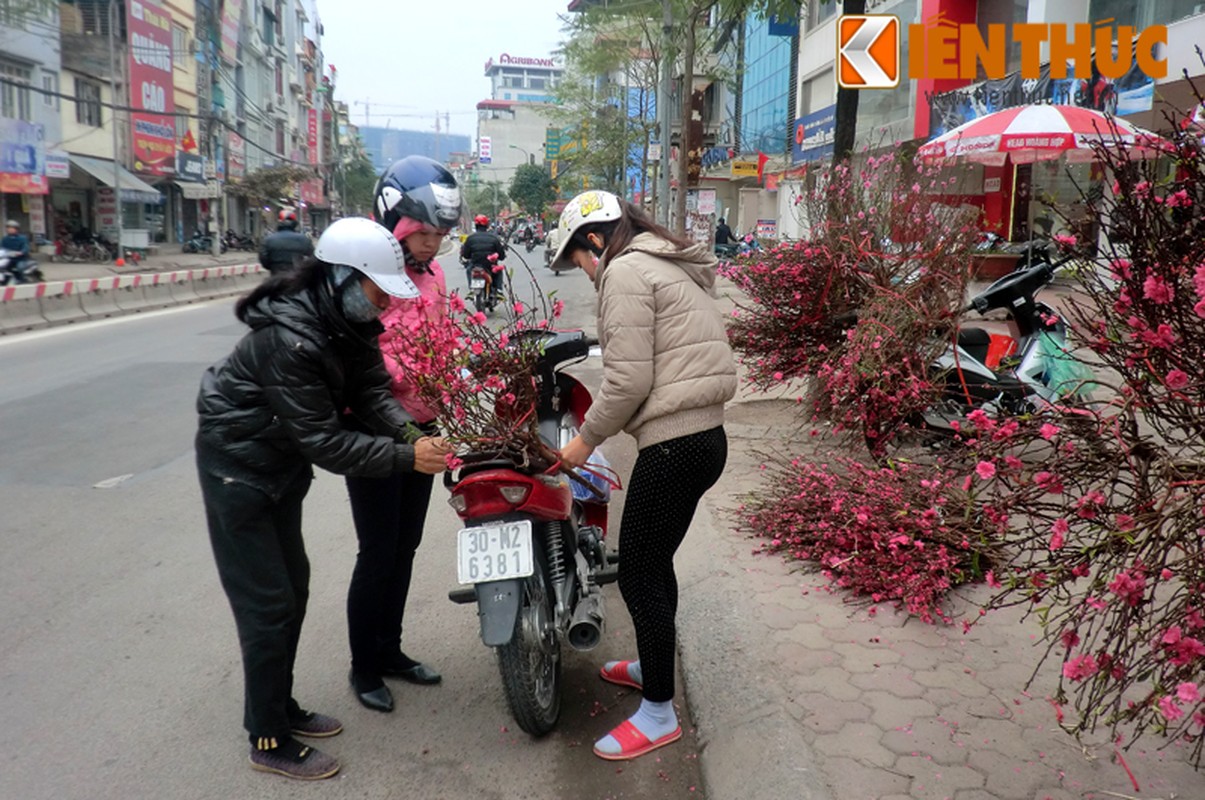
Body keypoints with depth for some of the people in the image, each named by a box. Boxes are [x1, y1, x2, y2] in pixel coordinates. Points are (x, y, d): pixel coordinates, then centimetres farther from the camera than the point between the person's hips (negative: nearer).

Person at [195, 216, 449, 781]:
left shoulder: (348, 323, -6)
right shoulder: (288, 337, -33)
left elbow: (372, 390, -9)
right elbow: (323, 441, -32)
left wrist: (412, 433, -27)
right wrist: (406, 457, -34)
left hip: (282, 464, 9)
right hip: (239, 467, -9)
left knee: (293, 589, 17)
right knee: (268, 605, -3)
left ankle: (281, 706, 34)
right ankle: (269, 742, 13)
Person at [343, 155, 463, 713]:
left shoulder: (431, 272, 9)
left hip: (421, 427, 8)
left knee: (405, 548, 17)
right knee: (378, 553, 2)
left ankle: (390, 650, 34)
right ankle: (363, 667, 21)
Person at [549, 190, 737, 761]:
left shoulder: (625, 270, -9)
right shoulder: (670, 264, 20)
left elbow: (628, 380, -17)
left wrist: (585, 441, -4)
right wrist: (599, 432, 15)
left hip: (673, 446, -10)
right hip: (704, 434, 10)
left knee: (639, 575, 1)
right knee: (654, 563, 24)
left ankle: (659, 713, 14)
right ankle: (651, 665, 43)